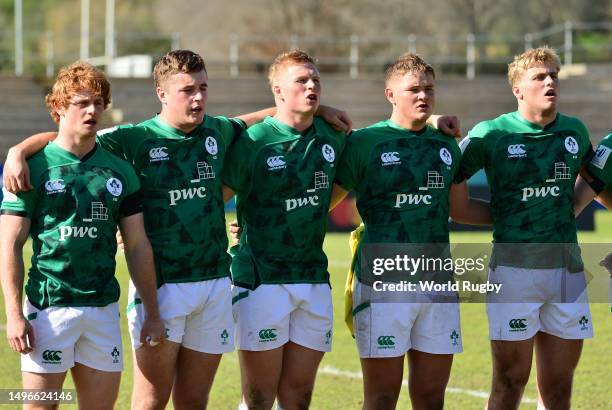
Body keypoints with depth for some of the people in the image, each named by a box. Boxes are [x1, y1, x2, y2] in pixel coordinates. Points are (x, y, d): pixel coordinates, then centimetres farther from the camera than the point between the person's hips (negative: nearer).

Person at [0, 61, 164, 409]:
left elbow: (138, 246, 13)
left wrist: (152, 312, 9)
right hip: (48, 307, -4)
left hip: (103, 307, 4)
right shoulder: (35, 168, -2)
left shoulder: (120, 171, 10)